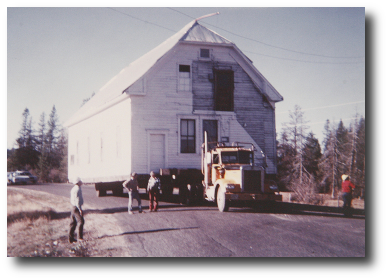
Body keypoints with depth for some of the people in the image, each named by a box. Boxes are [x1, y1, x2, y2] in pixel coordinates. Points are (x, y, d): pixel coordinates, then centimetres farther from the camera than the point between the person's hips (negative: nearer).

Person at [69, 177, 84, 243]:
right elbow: (77, 200, -21)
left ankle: (71, 238, 15)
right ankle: (80, 237, -5)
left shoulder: (73, 188, 15)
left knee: (73, 223, 12)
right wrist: (80, 209, -20)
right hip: (76, 208, -10)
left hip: (73, 206, 10)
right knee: (81, 222, -6)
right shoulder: (78, 189, -16)